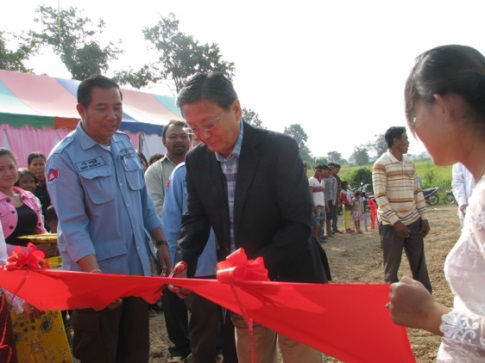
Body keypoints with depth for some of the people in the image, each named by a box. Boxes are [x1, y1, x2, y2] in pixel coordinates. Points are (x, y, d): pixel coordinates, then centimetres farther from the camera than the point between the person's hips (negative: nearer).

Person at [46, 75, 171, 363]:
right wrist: (95, 273, -26)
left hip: (137, 271, 6)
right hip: (96, 276, -6)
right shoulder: (64, 158, -14)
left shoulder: (125, 144, 6)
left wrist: (161, 243, 7)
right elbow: (73, 225, -18)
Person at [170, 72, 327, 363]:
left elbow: (300, 222, -18)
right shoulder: (196, 160, -2)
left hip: (290, 281, -4)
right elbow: (196, 218, 6)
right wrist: (185, 260, -12)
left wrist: (259, 263, -28)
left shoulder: (280, 148, -17)